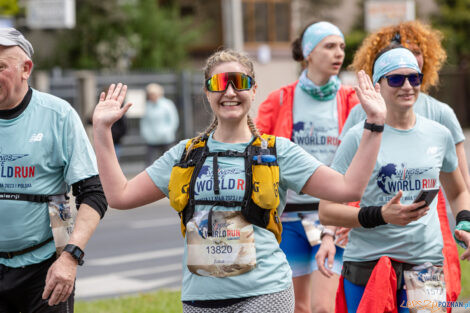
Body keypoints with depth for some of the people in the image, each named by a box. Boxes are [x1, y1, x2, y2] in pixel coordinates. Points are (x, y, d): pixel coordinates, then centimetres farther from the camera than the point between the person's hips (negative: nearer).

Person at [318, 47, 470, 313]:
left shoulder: (439, 135, 9)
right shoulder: (359, 137, -3)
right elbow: (327, 211, -5)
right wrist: (381, 215, -18)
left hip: (426, 261, 2)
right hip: (368, 260, -2)